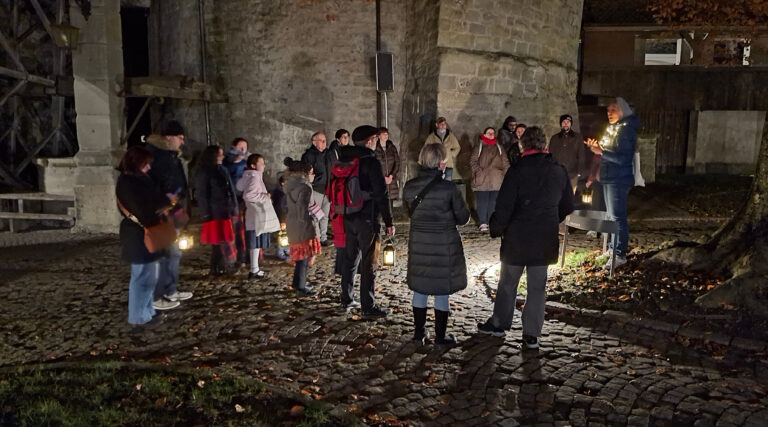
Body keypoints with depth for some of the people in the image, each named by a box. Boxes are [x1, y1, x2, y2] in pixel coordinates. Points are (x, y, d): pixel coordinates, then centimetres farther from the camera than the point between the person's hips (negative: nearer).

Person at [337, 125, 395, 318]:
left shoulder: (343, 160, 8)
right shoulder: (371, 162, -14)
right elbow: (381, 194, -16)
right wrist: (389, 222, -11)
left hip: (348, 218, 7)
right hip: (367, 219, -7)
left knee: (351, 258, 19)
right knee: (369, 264, -1)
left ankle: (346, 297, 29)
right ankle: (369, 307, 3)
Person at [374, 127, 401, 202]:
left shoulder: (392, 148, 10)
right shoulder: (375, 149, -3)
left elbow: (397, 163, 8)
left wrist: (391, 176, -5)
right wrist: (383, 178, -9)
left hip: (392, 179, 4)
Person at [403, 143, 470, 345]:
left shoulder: (409, 187, -4)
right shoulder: (448, 188, -17)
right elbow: (463, 218, -7)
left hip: (418, 243, 4)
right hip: (444, 245, -4)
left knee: (419, 289, 16)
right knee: (442, 291, 7)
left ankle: (419, 332, 26)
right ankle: (440, 336, 17)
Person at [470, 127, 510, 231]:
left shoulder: (499, 148, 15)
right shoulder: (479, 147, 6)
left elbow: (505, 162, 15)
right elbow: (473, 161, 1)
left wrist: (504, 173, 3)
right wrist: (479, 172, -10)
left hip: (496, 180, 3)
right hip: (482, 181, -3)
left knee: (493, 202, 3)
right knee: (482, 202, -3)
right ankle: (483, 223, 4)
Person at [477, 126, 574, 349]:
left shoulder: (517, 171, -14)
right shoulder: (559, 171, 1)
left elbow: (504, 207, -14)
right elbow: (568, 206, 12)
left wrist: (496, 230, 0)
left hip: (517, 237, -3)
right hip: (545, 239, 4)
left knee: (508, 283, 13)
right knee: (537, 287, 11)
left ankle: (499, 324, 27)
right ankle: (532, 334, 15)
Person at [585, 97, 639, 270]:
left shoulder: (627, 130, -15)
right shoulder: (611, 128, 12)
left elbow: (624, 158, -21)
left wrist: (601, 152, -26)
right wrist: (596, 146, -1)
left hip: (619, 180, -9)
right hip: (608, 178, 9)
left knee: (617, 217, -9)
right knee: (613, 215, 15)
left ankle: (620, 255, -5)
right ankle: (614, 248, 26)